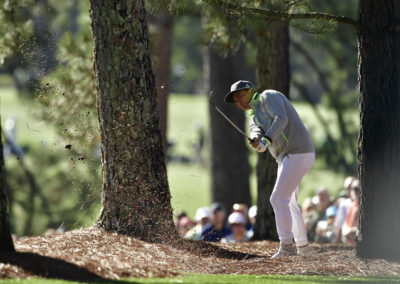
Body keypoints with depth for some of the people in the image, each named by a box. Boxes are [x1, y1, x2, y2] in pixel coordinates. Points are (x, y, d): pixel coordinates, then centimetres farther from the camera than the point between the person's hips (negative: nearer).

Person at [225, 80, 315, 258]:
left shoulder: (269, 97, -3)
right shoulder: (255, 118, 21)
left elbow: (281, 119, -23)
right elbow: (257, 133, -4)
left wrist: (267, 139, -37)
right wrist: (256, 141, -28)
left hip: (297, 154, -10)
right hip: (286, 158, 10)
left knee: (278, 200, -12)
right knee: (288, 202, 20)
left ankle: (286, 246, -9)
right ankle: (303, 246, 29)